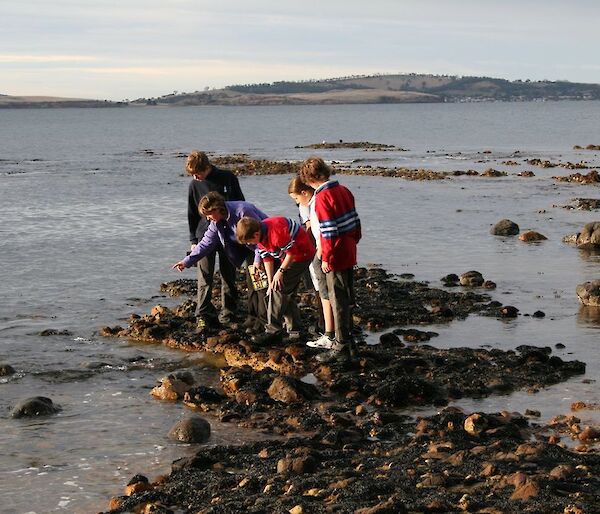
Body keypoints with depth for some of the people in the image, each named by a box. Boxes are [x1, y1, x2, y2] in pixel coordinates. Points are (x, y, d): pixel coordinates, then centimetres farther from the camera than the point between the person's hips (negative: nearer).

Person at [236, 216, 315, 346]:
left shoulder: (276, 232, -33)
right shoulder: (260, 236, -2)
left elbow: (292, 252, -26)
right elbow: (267, 259, 2)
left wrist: (281, 271, -18)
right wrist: (270, 282, -2)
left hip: (302, 253, -10)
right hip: (289, 257, 10)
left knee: (279, 289, -13)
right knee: (286, 292, 12)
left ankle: (273, 331, -12)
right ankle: (294, 329, 19)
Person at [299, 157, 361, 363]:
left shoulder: (322, 197, -19)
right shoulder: (344, 191, 7)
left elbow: (329, 232, -21)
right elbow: (355, 221, 13)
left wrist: (326, 258, -14)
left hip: (335, 259, -8)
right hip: (350, 255, 8)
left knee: (338, 302, -1)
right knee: (347, 300, 17)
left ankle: (341, 348, 5)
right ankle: (348, 342, 26)